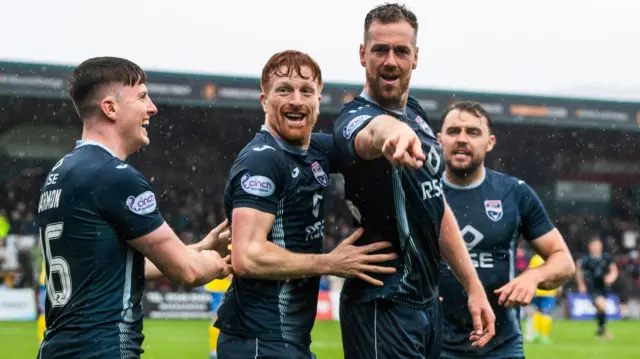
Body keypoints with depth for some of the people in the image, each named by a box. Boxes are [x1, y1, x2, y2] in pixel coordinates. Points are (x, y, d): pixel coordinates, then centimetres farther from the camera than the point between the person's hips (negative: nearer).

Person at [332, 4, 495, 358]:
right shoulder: (355, 118, -15)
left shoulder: (416, 113, 11)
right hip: (384, 311, -8)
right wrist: (393, 132, -66)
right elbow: (374, 131, -42)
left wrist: (474, 287, 15)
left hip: (428, 301, 8)